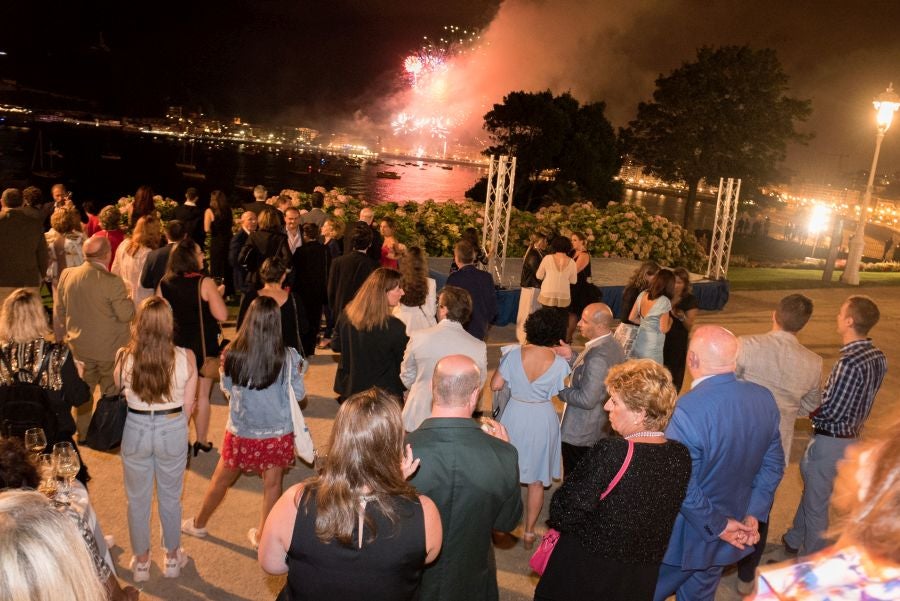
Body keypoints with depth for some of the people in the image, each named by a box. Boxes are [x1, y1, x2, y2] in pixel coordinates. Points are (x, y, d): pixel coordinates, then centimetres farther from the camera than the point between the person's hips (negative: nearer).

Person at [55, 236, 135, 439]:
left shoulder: (67, 275, -5)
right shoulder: (112, 282, -23)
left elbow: (58, 311, 6)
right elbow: (126, 315, -18)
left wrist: (59, 337, 20)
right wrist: (128, 298, 2)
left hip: (79, 346, 5)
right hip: (109, 348, -5)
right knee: (111, 391, 13)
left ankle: (82, 431, 33)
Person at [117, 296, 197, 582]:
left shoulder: (125, 358, -17)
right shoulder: (185, 357, -17)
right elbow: (188, 406, -8)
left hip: (135, 431, 0)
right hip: (172, 432, 0)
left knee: (138, 500, 21)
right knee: (170, 498, 21)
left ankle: (141, 561, 38)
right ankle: (172, 558, 39)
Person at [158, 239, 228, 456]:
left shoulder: (164, 284, -5)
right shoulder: (204, 283, -19)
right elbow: (221, 315, -21)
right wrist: (219, 294, -4)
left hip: (176, 346, 4)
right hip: (203, 346, -4)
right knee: (202, 395, 11)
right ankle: (202, 441, 20)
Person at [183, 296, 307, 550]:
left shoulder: (232, 354, -16)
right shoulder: (288, 357, -19)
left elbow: (226, 389, 1)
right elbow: (298, 394, -6)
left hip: (241, 432, 1)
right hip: (278, 434, -1)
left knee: (221, 481, 22)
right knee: (272, 484, 17)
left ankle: (199, 524, 43)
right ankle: (263, 536, 31)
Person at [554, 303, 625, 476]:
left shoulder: (597, 356, -29)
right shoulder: (613, 346, 1)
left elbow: (587, 400, -28)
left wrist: (560, 390, -15)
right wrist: (571, 357, -1)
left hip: (579, 435, -10)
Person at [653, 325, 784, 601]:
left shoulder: (688, 410, -30)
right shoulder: (764, 399, -8)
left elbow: (682, 487, -26)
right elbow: (773, 465, 2)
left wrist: (719, 526, -13)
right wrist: (752, 516, 2)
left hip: (685, 538, -6)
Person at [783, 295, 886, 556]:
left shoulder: (850, 362, -28)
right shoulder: (878, 357, 0)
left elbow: (831, 412, -24)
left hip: (830, 440, -9)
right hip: (851, 436, 9)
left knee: (816, 503, 8)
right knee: (811, 489, 26)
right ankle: (794, 540, 44)